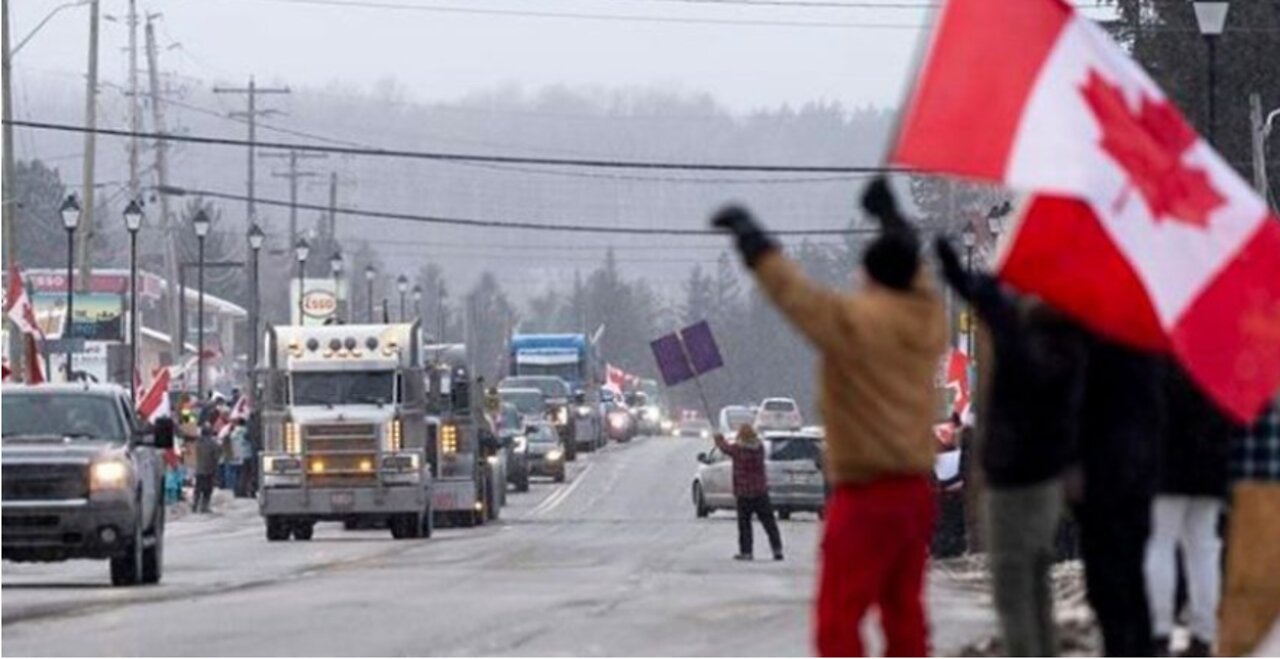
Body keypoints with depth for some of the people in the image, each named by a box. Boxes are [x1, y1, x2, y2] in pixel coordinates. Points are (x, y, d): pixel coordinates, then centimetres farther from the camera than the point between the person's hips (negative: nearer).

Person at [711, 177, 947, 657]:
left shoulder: (855, 320, -13)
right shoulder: (928, 317, 7)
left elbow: (791, 289, -11)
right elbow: (913, 275, 27)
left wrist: (749, 235, 1)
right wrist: (892, 218, 42)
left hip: (867, 494, -7)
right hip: (916, 490, 7)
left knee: (837, 620, -6)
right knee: (903, 613, 14)